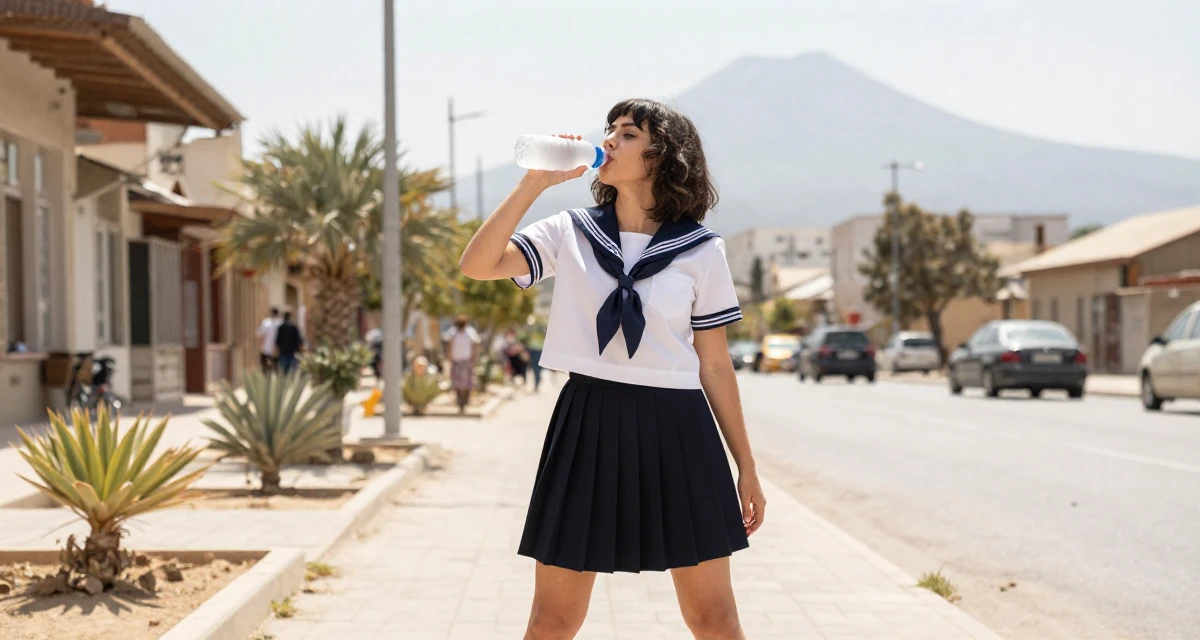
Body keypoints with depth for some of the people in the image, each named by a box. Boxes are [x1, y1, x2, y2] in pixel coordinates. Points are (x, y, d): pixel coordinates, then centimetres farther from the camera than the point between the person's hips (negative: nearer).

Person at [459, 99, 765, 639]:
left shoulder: (700, 250, 2)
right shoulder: (569, 234, 4)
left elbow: (715, 365, 6)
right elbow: (476, 265, -9)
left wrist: (746, 467, 6)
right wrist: (534, 183, -12)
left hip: (677, 432, 0)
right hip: (587, 426, 1)